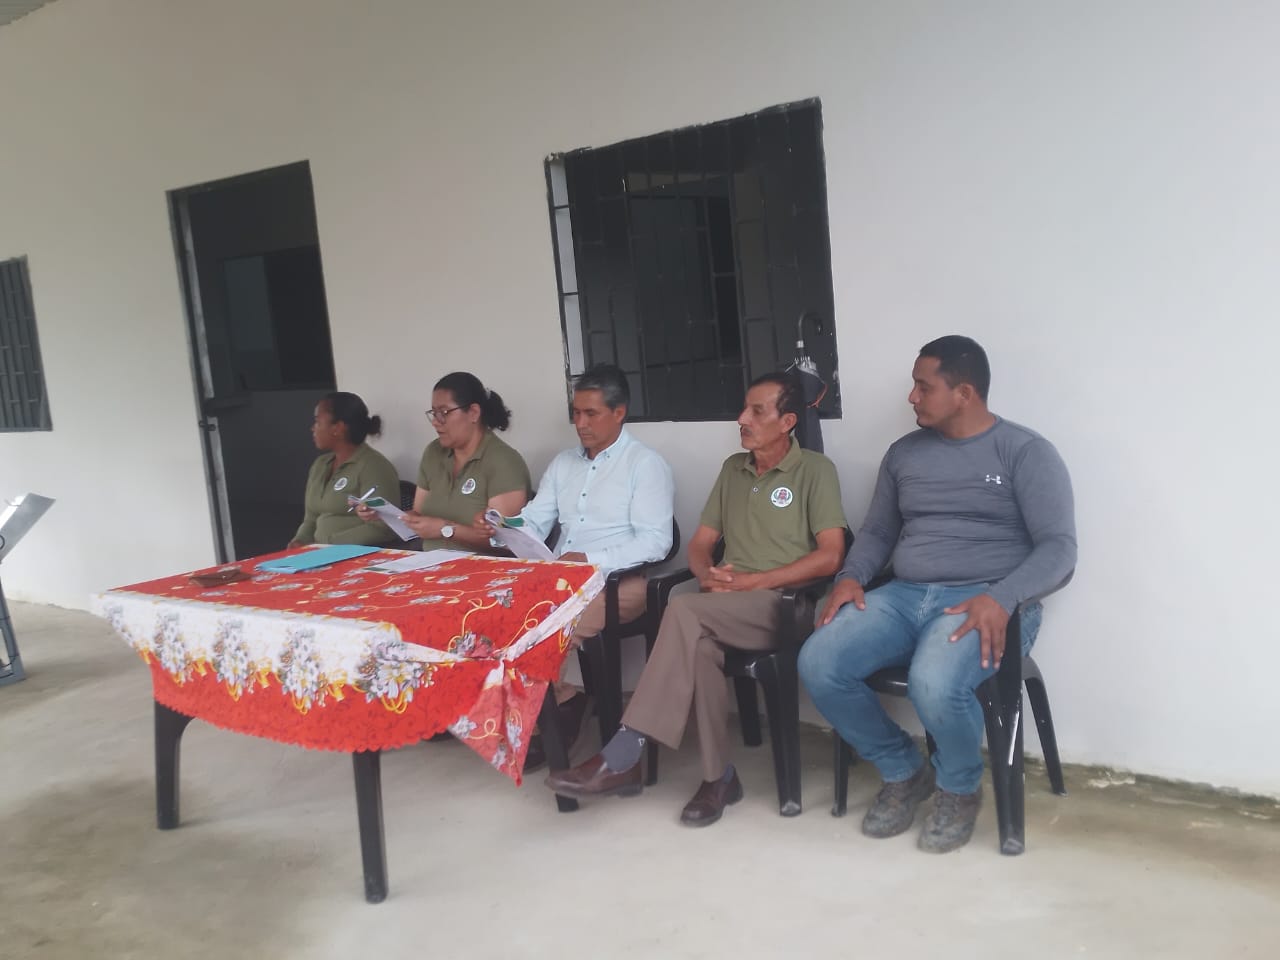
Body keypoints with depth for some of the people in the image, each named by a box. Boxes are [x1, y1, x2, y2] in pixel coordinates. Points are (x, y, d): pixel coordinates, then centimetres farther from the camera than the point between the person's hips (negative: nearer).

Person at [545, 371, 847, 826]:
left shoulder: (815, 470, 1)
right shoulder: (733, 468, 19)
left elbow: (830, 556, -9)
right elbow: (700, 543, 18)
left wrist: (753, 581, -15)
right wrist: (708, 574, -7)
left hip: (780, 603, -4)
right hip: (725, 606, 5)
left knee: (683, 610, -32)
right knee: (700, 643, -34)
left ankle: (623, 756, -31)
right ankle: (718, 777, -23)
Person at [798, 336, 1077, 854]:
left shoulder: (1026, 451, -2)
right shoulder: (904, 452, 15)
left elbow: (1058, 547, -9)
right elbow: (877, 532, 21)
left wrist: (1001, 599, -27)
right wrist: (852, 576, -2)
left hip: (983, 603, -5)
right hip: (903, 596, 6)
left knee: (934, 684, -36)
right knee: (818, 664, -20)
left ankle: (960, 788, 0)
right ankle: (904, 771, 5)